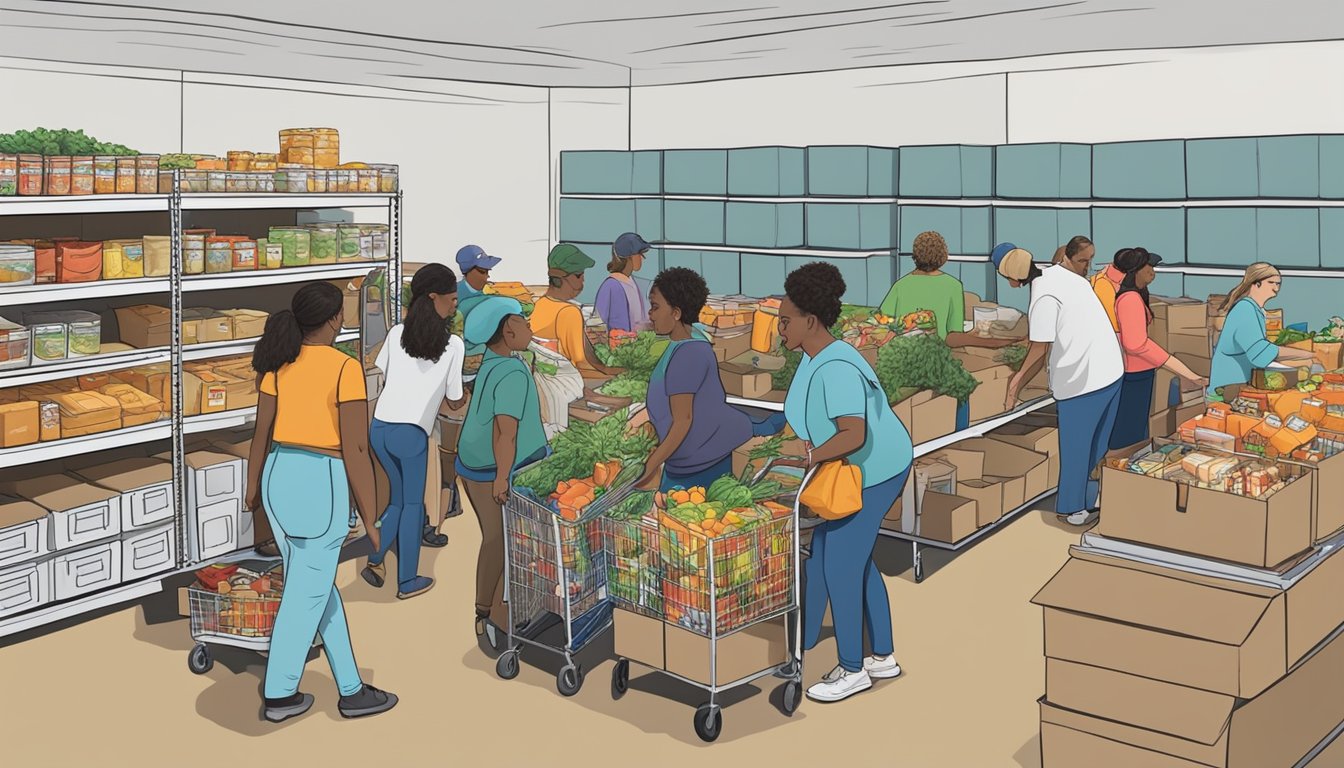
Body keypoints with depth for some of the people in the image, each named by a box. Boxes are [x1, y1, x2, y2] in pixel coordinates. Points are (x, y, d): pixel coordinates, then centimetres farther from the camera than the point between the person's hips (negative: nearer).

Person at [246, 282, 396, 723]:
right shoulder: (346, 368, -15)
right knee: (305, 595, 7)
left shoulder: (280, 362, 4)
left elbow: (261, 433, 10)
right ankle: (278, 696, 18)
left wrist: (253, 488, 25)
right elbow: (356, 450, -16)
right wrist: (370, 520, -9)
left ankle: (351, 689, 23)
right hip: (322, 485, -7)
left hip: (279, 477, 7)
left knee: (319, 584, 16)